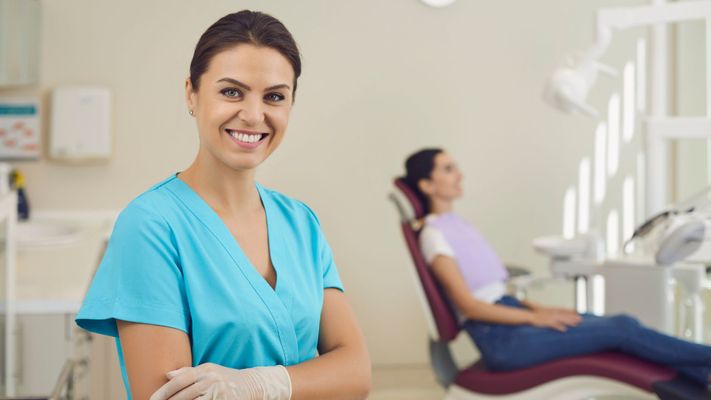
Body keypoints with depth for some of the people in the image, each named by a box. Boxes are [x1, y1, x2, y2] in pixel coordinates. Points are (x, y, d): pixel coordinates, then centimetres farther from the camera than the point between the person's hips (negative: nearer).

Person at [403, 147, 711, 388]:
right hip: (500, 338, -8)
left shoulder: (455, 223, 17)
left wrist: (539, 309, 5)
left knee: (620, 325, -6)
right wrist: (535, 318, -16)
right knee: (621, 329, -12)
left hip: (510, 314, 8)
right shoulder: (433, 236, -11)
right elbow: (468, 305, -17)